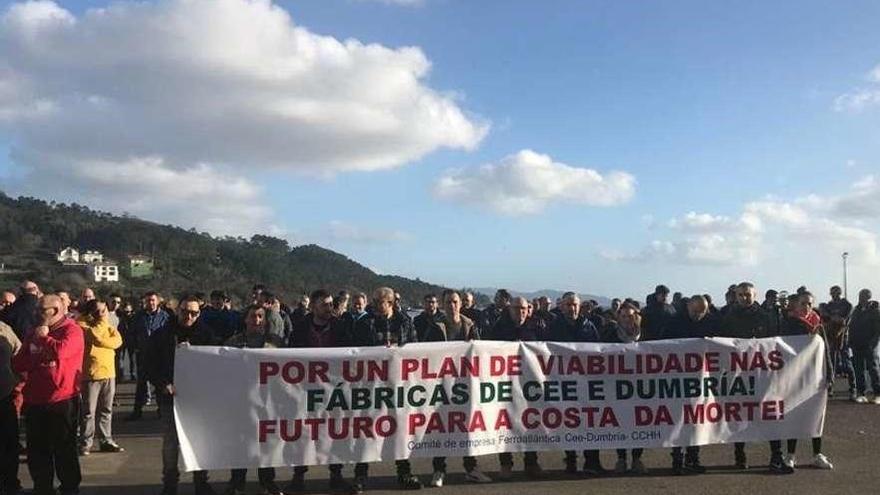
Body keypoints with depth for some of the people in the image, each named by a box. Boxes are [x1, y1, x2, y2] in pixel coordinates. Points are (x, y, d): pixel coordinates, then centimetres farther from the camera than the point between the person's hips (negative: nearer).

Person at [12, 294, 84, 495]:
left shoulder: (72, 330, -9)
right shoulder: (33, 333, 11)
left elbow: (60, 351, -28)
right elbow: (18, 364, 10)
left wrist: (43, 337, -11)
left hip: (63, 399, -6)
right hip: (35, 399, 6)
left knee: (64, 450, 5)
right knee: (36, 450, 14)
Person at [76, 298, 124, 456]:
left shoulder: (106, 325, 13)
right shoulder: (83, 325, -5)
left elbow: (118, 341, 1)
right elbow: (97, 337, -22)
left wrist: (103, 342, -12)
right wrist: (103, 321, -12)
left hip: (109, 372, 6)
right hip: (91, 373, -6)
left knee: (106, 410, 11)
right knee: (89, 411, -1)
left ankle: (107, 440, 18)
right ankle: (85, 443, 6)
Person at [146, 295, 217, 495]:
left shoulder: (206, 334, 0)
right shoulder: (161, 334, -1)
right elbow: (149, 365, 0)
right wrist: (164, 385, -11)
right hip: (171, 395, 0)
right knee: (171, 440, 7)